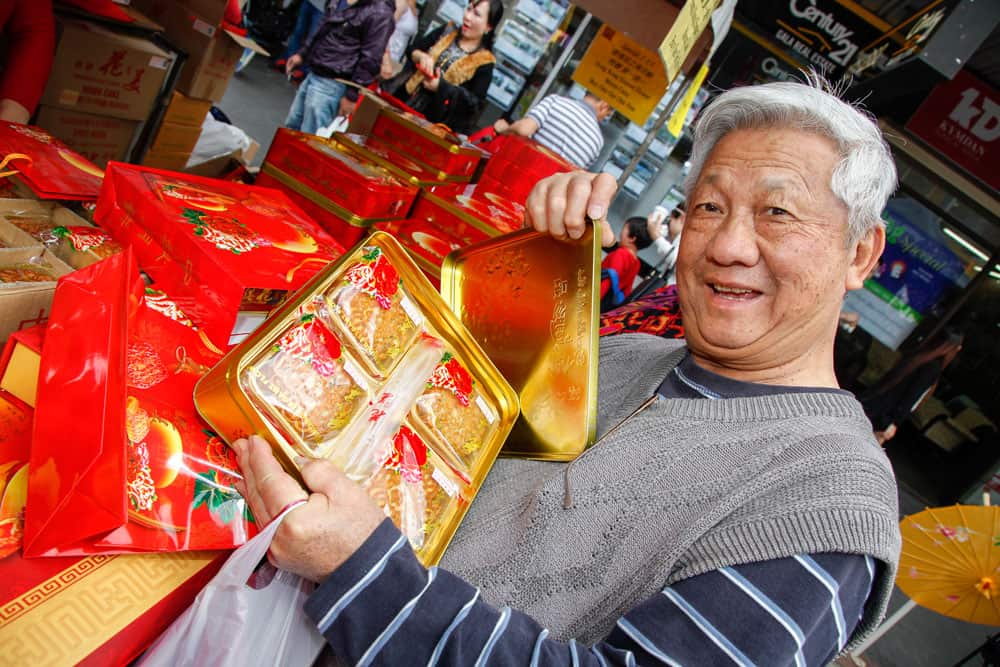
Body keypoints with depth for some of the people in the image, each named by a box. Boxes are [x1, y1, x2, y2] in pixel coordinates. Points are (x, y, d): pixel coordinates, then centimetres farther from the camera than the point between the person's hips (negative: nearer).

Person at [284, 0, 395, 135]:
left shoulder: (380, 13, -19)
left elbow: (371, 61, -19)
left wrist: (352, 96, -18)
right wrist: (302, 54, 20)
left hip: (332, 84, -9)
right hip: (312, 75, 9)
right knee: (292, 127, 18)